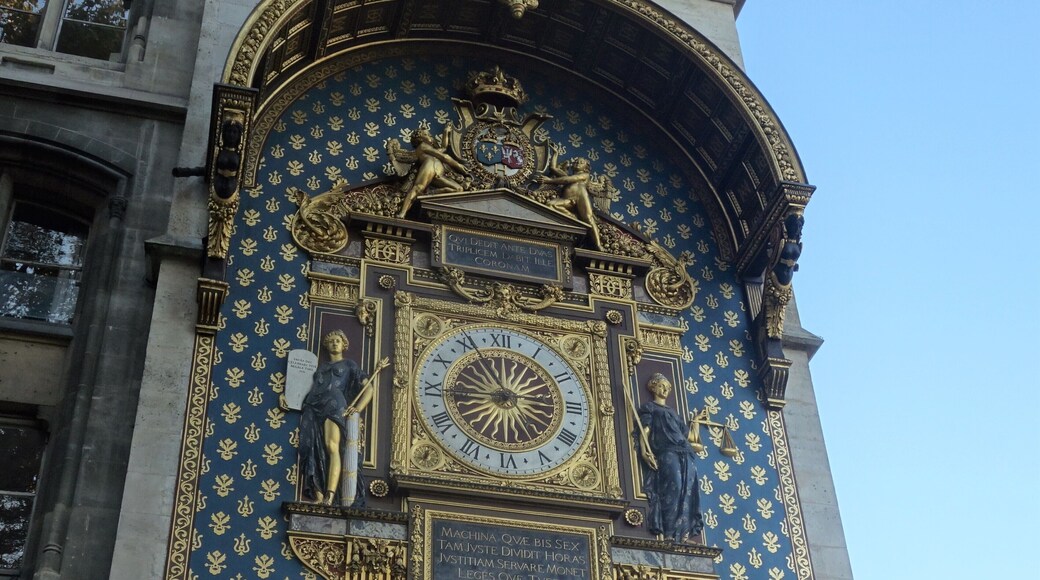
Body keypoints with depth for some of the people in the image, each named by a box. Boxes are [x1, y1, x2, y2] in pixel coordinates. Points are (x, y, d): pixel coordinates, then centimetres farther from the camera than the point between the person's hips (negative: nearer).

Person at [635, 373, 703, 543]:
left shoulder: (672, 411, 35)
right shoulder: (649, 407, 17)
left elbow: (689, 435, 33)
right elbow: (645, 430, 0)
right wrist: (645, 452, -16)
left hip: (684, 454, 7)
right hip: (665, 452, -7)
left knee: (688, 490, -10)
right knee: (674, 487, -24)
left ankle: (684, 533, -15)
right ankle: (667, 534, -30)